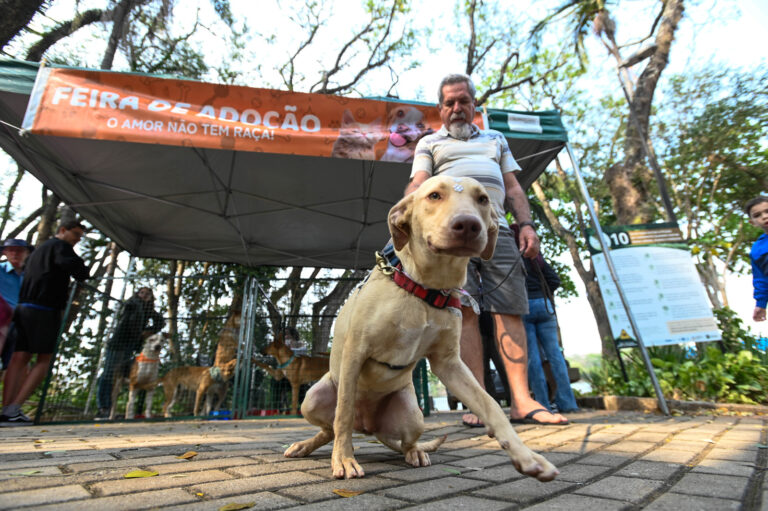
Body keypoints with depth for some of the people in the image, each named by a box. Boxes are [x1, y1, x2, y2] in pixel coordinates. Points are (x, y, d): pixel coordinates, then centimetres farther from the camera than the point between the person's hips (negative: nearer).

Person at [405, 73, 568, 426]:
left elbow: (513, 187, 22)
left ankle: (522, 402, -3)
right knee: (464, 310, -12)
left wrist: (526, 224, 6)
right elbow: (418, 183, 4)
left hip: (496, 228, 3)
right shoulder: (430, 143, 22)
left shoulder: (495, 139, 31)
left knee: (510, 310, -6)